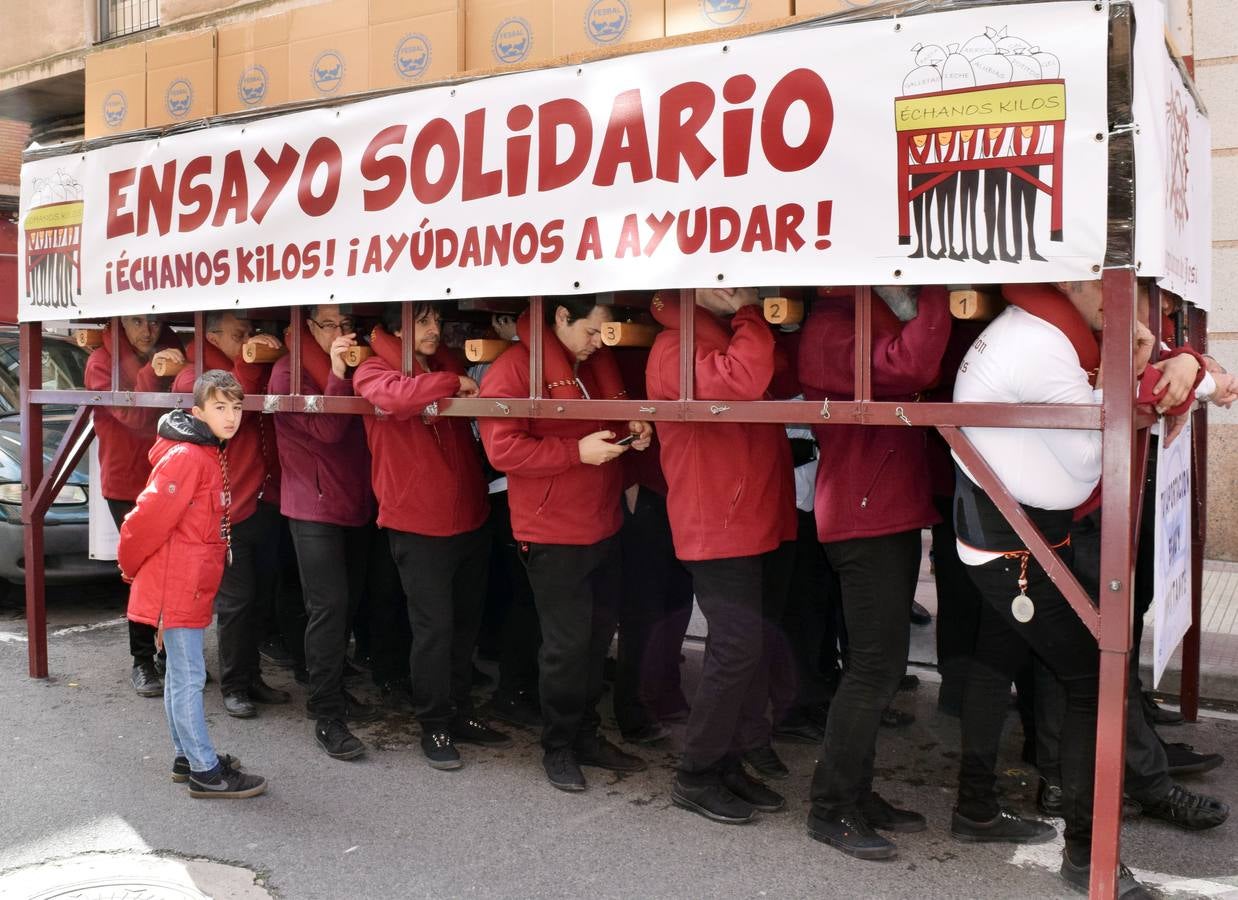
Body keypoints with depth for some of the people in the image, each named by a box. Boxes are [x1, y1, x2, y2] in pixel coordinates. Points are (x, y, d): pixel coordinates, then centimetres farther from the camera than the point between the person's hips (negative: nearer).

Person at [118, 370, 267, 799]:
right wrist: (132, 567, -5)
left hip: (193, 584, 9)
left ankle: (187, 756, 29)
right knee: (189, 676, -2)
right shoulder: (185, 457, -19)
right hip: (176, 586, -9)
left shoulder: (212, 454, 11)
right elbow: (148, 517, -20)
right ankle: (206, 773, 5)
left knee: (180, 674, 17)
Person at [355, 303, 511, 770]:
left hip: (469, 518, 6)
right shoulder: (373, 372, -5)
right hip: (417, 525, -6)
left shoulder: (448, 364, 13)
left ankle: (460, 713, 29)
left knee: (466, 623, 14)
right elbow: (395, 397, -28)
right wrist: (453, 383, -19)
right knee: (434, 627, -1)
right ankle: (434, 726, 14)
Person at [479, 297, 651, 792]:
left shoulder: (601, 360, 8)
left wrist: (635, 429, 1)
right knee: (567, 642, 0)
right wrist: (577, 451, -23)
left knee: (598, 634, 15)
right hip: (552, 533, -7)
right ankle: (558, 747, 19)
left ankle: (586, 735, 32)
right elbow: (501, 448, -19)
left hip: (604, 526, 7)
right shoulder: (513, 368, -13)